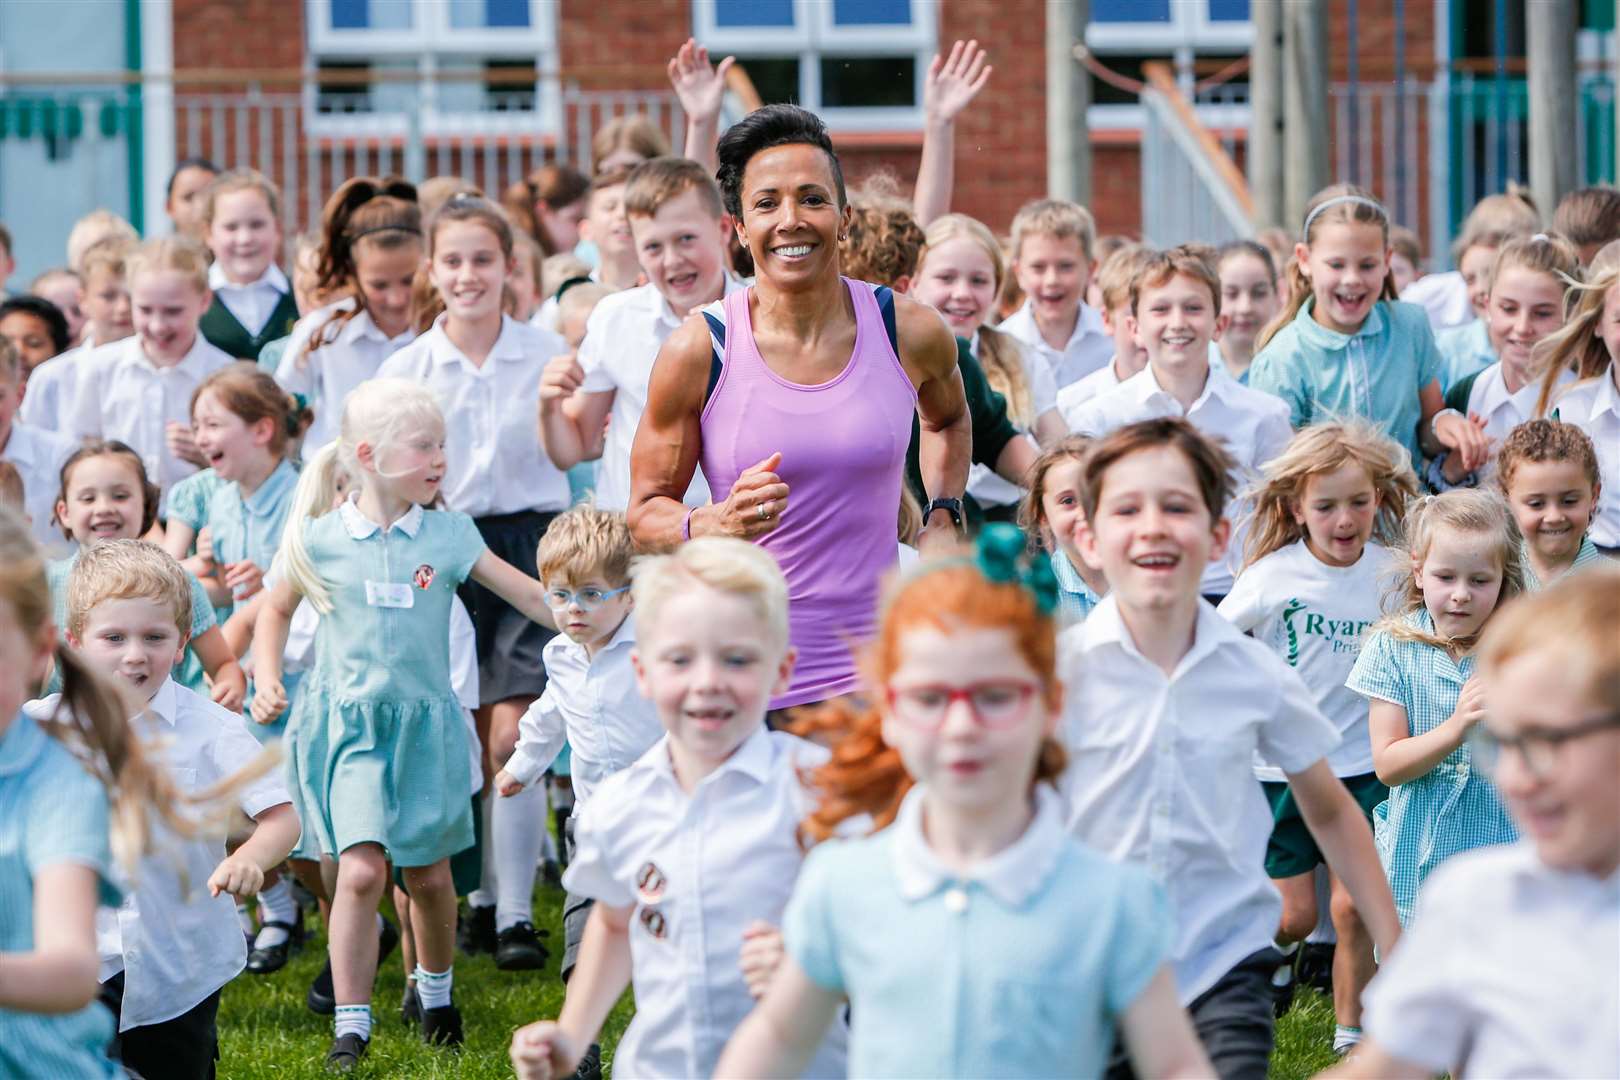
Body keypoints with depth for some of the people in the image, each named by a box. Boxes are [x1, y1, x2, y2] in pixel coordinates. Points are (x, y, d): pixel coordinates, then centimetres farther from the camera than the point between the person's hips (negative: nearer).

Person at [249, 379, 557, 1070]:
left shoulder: (449, 534, -2)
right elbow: (276, 608, 13)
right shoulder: (321, 538, -4)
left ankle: (435, 989, 38)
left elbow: (527, 594, 3)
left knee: (428, 875, 10)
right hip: (347, 721, -2)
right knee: (361, 869, -16)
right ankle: (350, 1025, -6)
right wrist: (266, 679, 1)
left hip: (424, 720, 2)